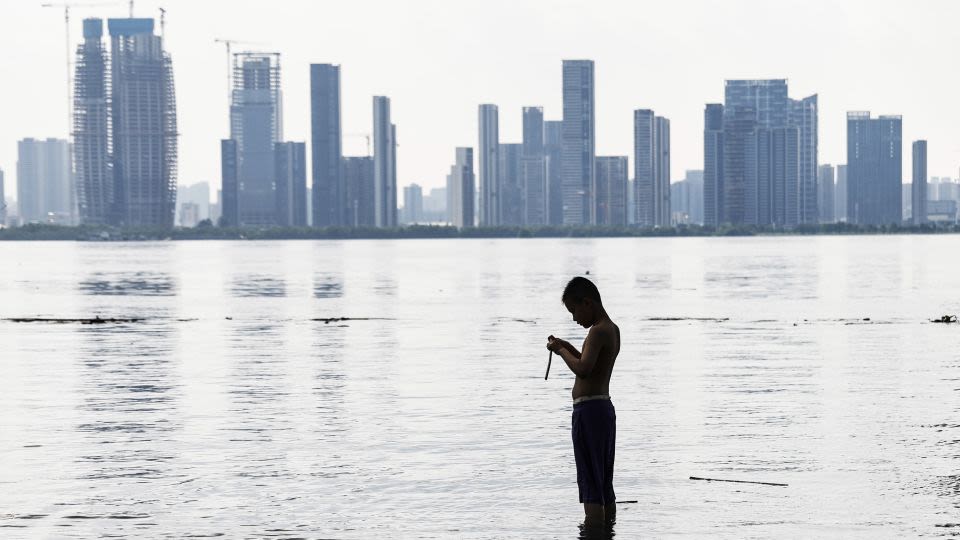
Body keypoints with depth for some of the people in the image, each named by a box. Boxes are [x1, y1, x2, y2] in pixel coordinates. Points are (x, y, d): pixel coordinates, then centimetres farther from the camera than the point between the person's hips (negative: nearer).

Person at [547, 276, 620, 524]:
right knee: (605, 485, 13)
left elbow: (583, 370, -28)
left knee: (591, 485, -7)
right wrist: (569, 349, 17)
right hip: (605, 408, 10)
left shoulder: (598, 331, -15)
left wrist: (561, 350, -13)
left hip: (589, 410, -10)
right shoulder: (613, 329, 15)